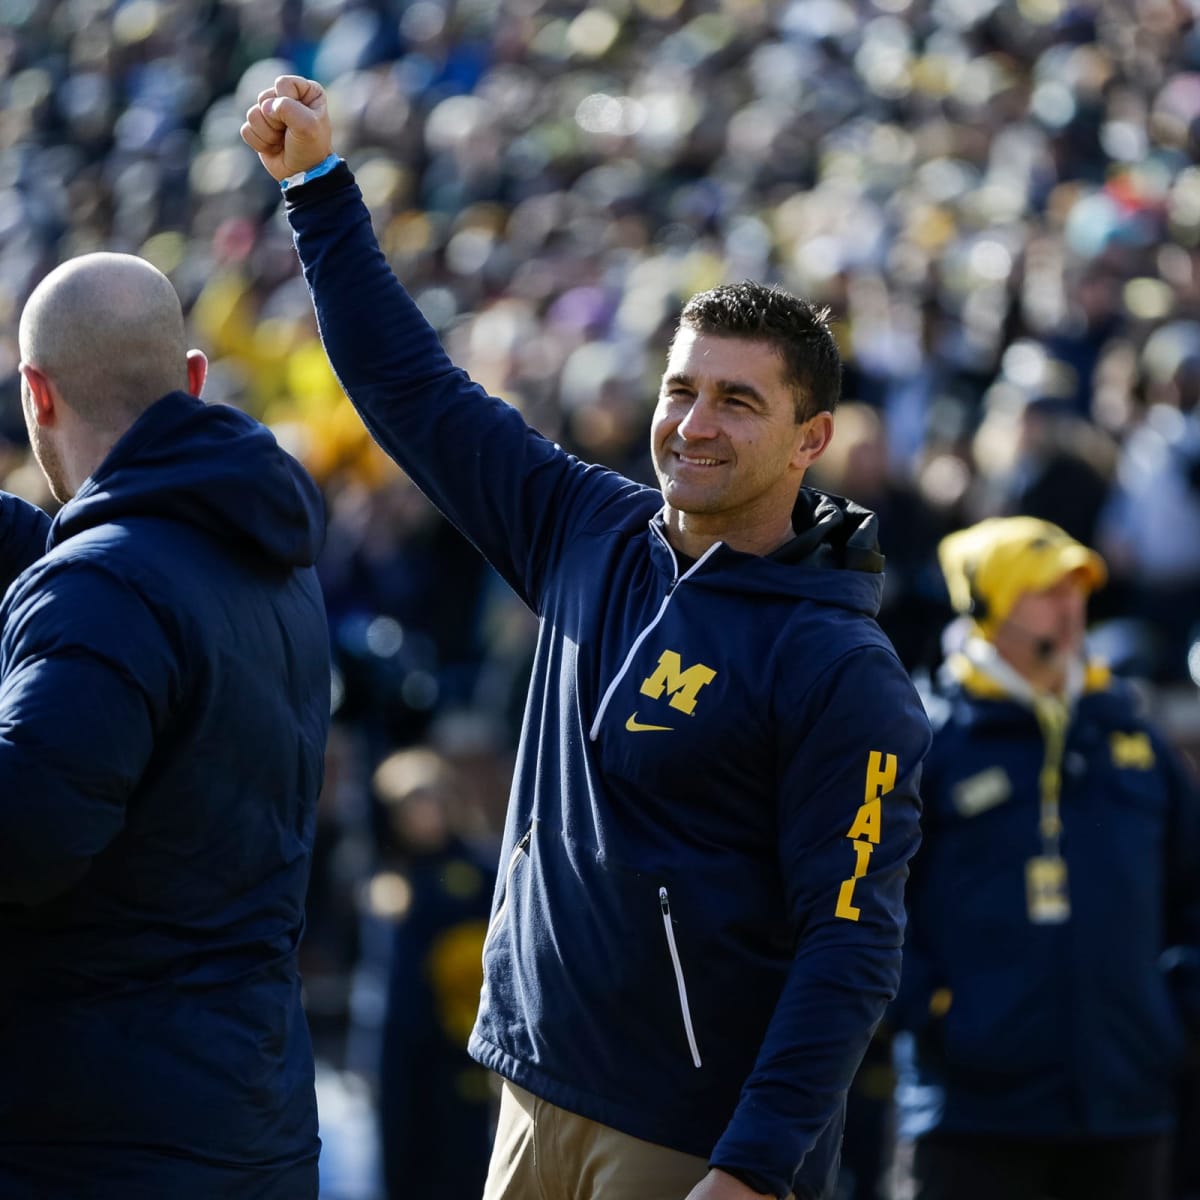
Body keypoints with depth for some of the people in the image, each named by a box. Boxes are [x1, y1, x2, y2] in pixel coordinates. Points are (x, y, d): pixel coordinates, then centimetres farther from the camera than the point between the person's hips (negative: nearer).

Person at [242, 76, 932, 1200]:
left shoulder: (841, 672, -12)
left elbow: (850, 947, -15)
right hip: (539, 1103, 6)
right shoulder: (594, 536, 7)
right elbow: (414, 390, 18)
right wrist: (318, 183, 17)